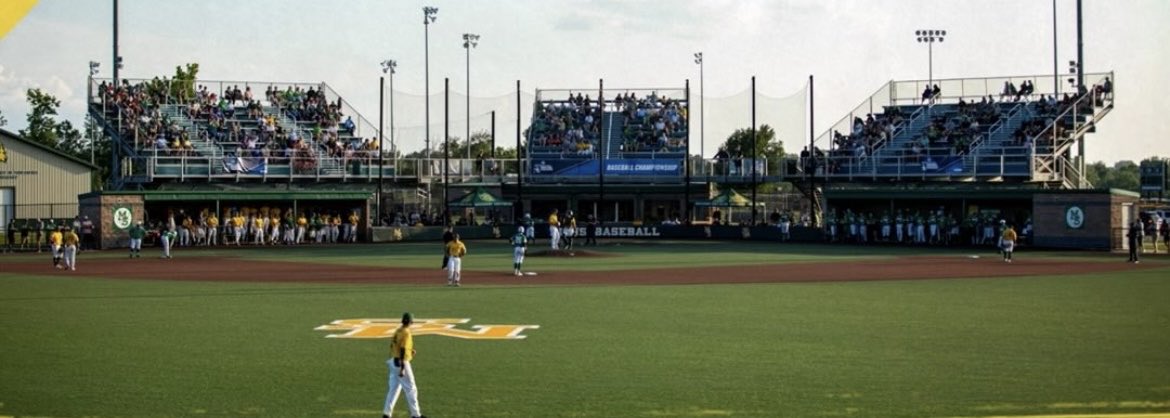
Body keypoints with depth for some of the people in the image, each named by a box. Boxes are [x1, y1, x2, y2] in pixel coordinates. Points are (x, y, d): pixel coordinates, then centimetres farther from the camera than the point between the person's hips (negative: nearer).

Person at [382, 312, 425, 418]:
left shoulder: (398, 331, 9)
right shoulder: (406, 333, -17)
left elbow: (392, 346, 16)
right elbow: (402, 350, -21)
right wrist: (402, 368, -22)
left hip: (394, 361, 8)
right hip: (402, 363, -8)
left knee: (394, 388, 12)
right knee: (411, 389, 1)